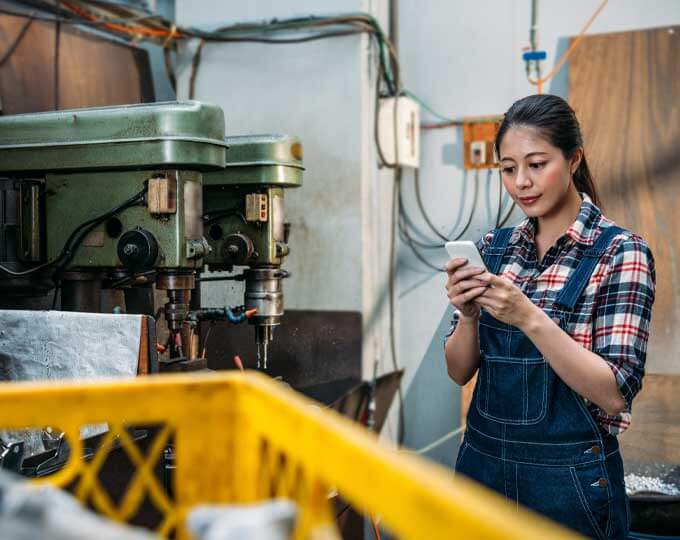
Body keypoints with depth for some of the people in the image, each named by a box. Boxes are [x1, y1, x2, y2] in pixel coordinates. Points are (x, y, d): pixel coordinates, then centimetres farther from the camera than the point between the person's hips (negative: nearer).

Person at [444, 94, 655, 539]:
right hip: (483, 462, 5)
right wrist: (468, 314, -15)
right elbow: (459, 371, 4)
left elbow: (615, 393, -17)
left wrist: (529, 318, -27)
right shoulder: (493, 248, 2)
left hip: (568, 475, -4)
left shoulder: (620, 252, -11)